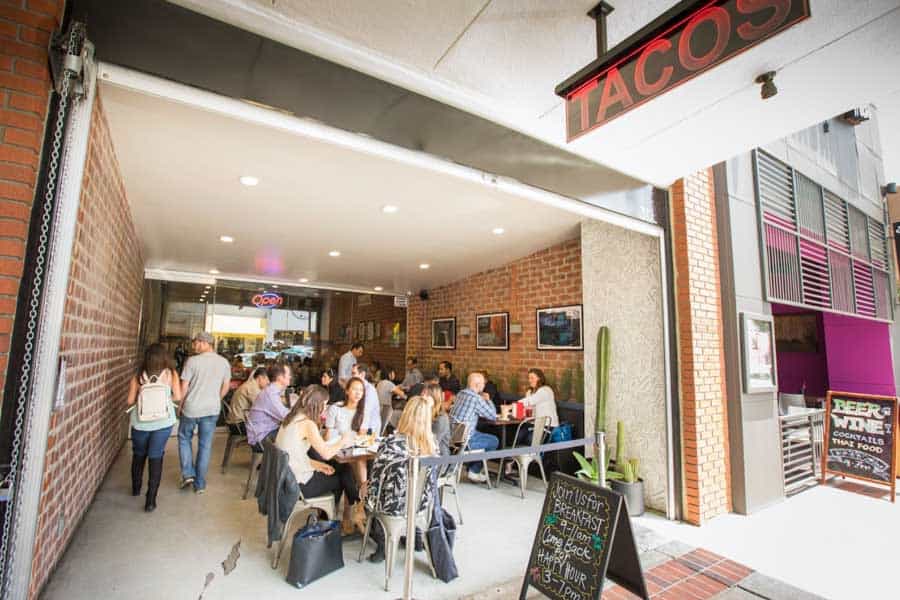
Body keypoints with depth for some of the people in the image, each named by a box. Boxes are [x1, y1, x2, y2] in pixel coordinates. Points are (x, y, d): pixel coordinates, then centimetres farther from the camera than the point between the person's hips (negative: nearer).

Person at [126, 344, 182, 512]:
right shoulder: (170, 374, -5)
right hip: (163, 421, -2)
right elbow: (177, 397, -9)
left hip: (140, 422, 2)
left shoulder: (138, 376, -1)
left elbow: (130, 401, -1)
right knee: (156, 458, 5)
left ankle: (136, 488, 43)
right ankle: (151, 500, 5)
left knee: (139, 455, 24)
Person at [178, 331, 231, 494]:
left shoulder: (192, 361, -13)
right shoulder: (224, 362, -2)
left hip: (191, 408, -3)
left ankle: (188, 474, 15)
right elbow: (226, 386, 6)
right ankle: (200, 484, 21)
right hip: (212, 410, 3)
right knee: (205, 445, 12)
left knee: (184, 438, 22)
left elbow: (184, 386, -9)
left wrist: (181, 404, 7)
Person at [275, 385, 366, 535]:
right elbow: (326, 454, -22)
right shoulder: (307, 423, -22)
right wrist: (342, 442, -4)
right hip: (298, 484, -8)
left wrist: (317, 464, 5)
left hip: (287, 478, 8)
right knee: (342, 478, 10)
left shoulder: (292, 418, 5)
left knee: (342, 470, 10)